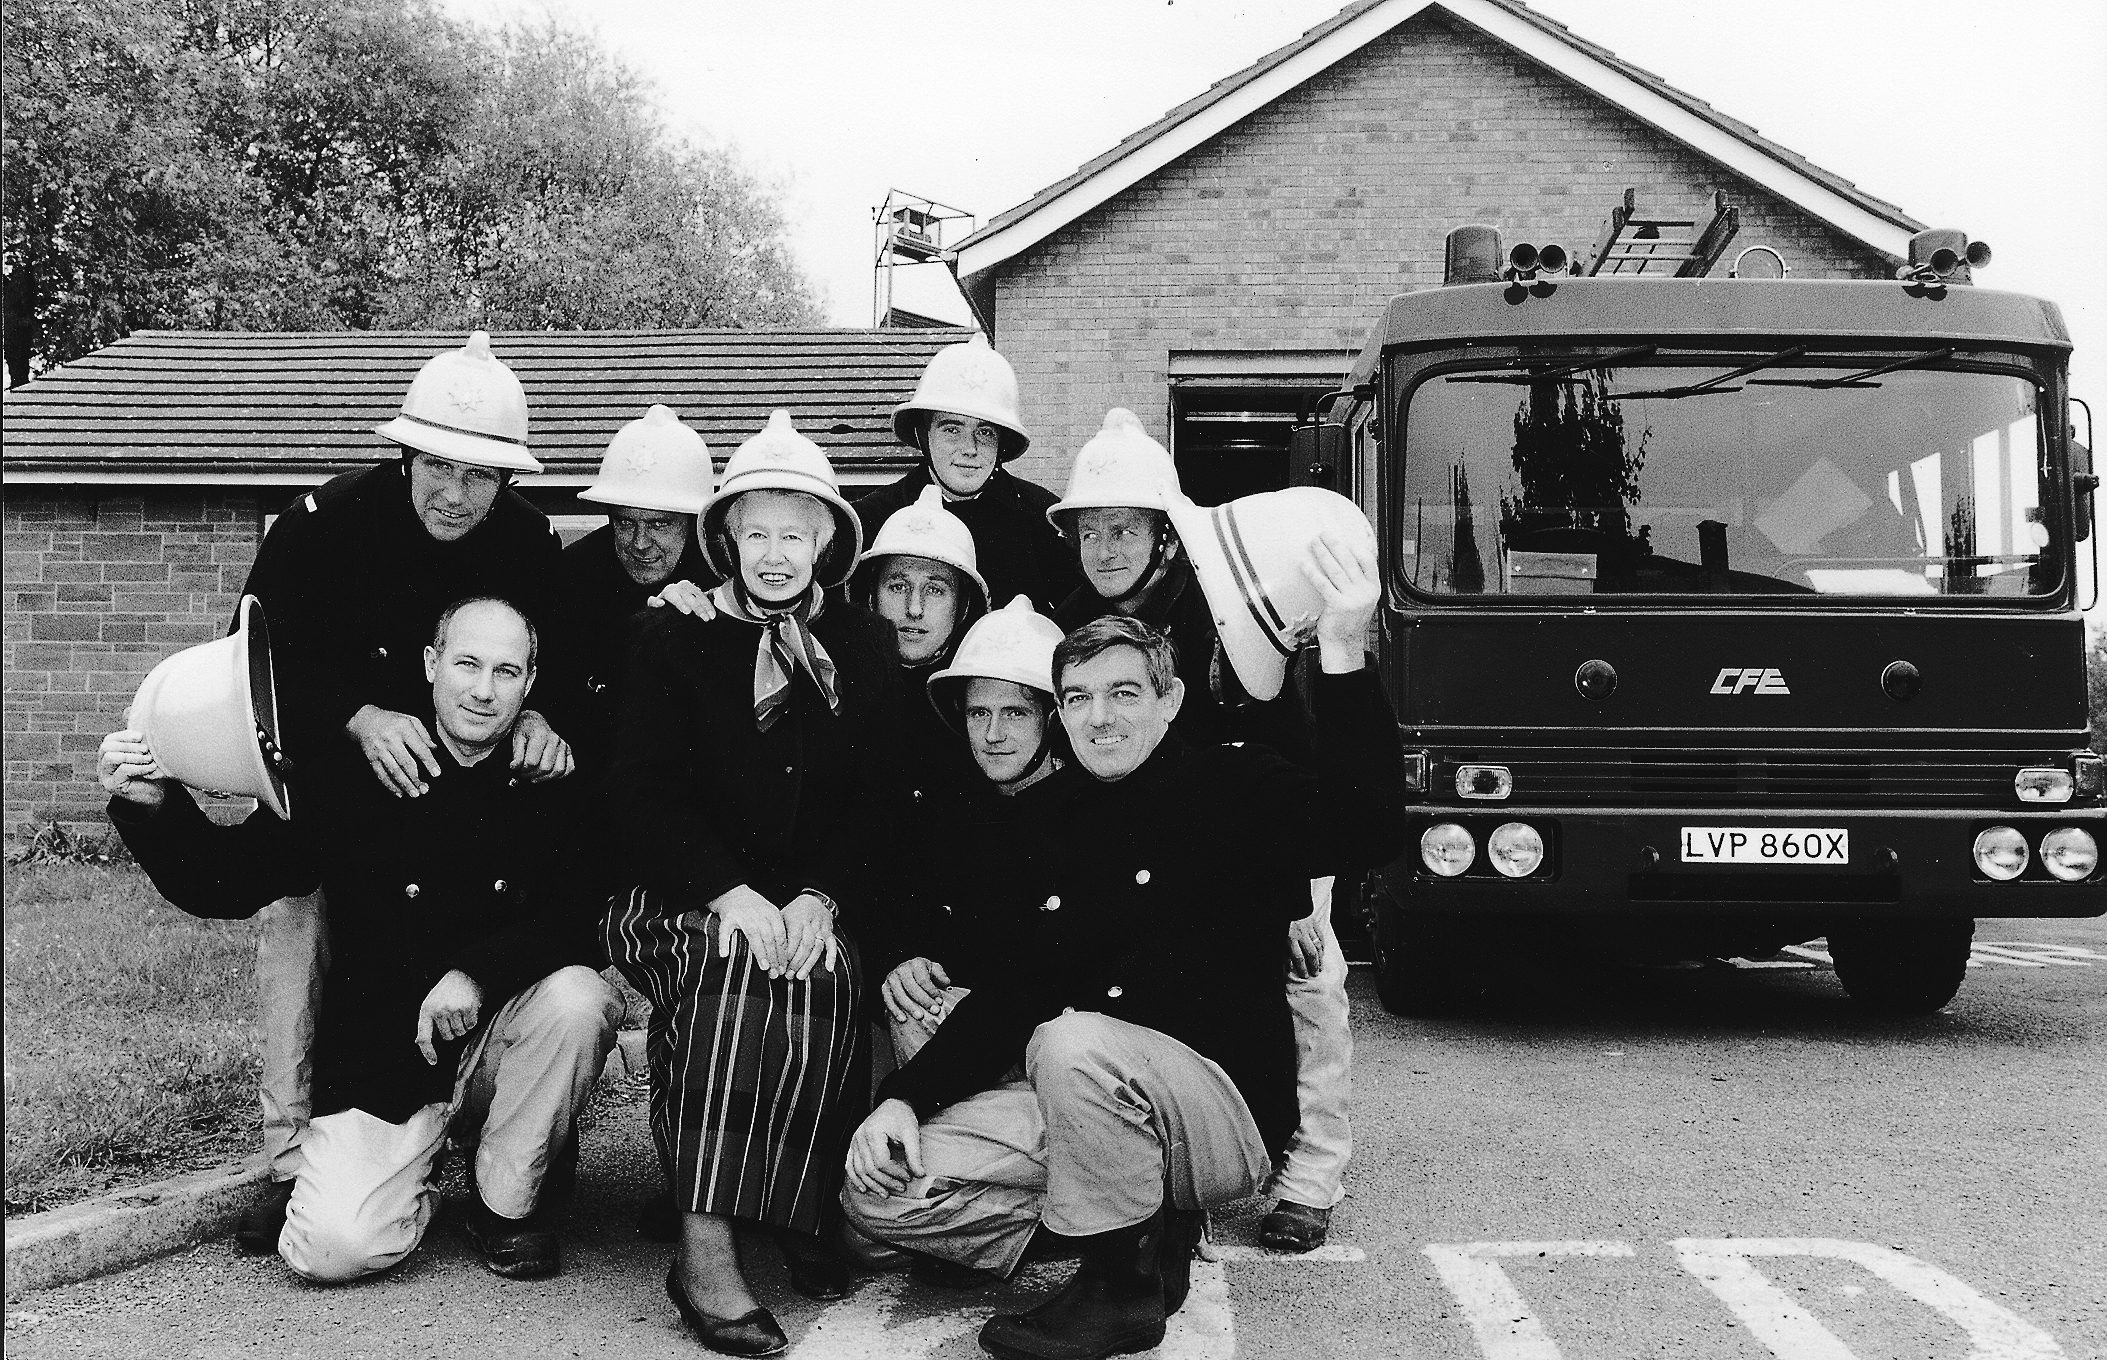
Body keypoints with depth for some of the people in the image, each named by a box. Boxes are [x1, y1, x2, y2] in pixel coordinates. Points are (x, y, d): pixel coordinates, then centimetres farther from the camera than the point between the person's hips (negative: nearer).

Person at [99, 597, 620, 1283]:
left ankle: (509, 1201, -4)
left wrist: (478, 972, -29)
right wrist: (152, 807, -17)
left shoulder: (548, 786, -4)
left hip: (499, 1040, 1)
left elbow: (582, 918, -14)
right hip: (378, 1061, -1)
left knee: (581, 998, -30)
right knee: (335, 1248, -20)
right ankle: (413, 1180, 20)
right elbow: (226, 886, 0)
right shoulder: (350, 774, -5)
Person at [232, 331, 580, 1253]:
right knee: (296, 911, -18)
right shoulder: (324, 522, -16)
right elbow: (264, 652, -18)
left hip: (468, 779, 1)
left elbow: (559, 662, -7)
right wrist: (361, 717, -33)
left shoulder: (531, 544, -9)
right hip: (332, 765, -1)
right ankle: (292, 1163, -11)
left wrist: (537, 717, -30)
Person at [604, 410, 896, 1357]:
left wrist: (819, 897, -14)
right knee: (740, 962, -33)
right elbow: (641, 792, -4)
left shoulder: (861, 650, 11)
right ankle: (705, 1250, -35)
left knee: (818, 974, -31)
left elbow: (870, 802, 5)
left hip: (809, 904, 2)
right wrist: (728, 892, -19)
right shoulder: (674, 638, 4)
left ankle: (796, 1214, -17)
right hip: (677, 897, -2)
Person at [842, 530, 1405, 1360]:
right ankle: (1146, 1236, 0)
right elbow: (1012, 994, 10)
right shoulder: (1055, 828, 9)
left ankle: (1121, 1287, -14)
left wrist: (1343, 658, -37)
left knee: (1072, 1044, -36)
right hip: (1082, 1104, 6)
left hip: (1228, 1113, -6)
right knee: (879, 1190, -8)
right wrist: (902, 1099, -4)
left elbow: (1363, 834, -26)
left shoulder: (1231, 788, -6)